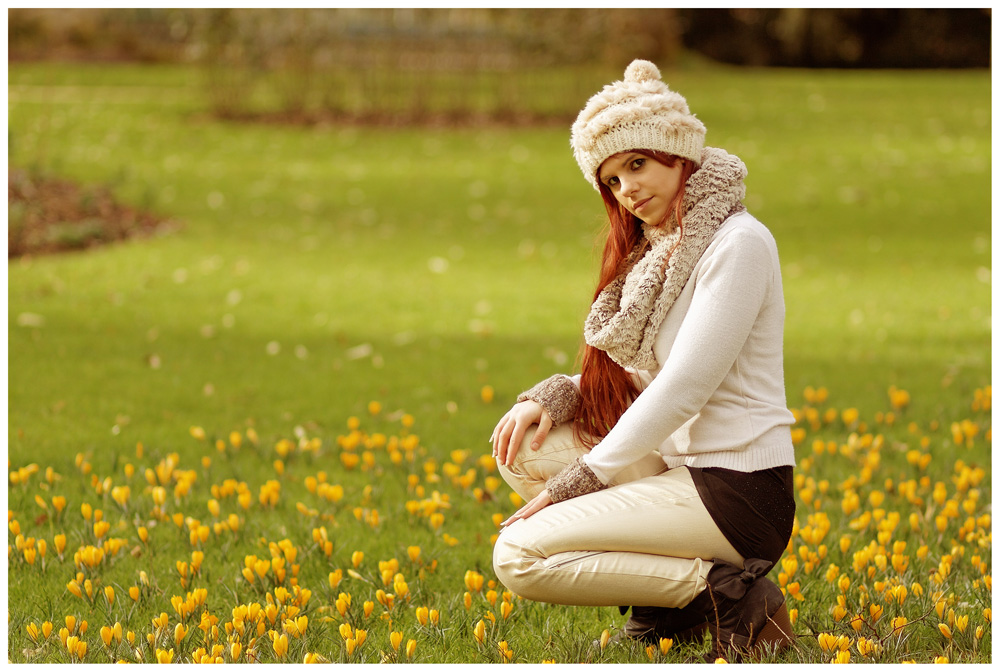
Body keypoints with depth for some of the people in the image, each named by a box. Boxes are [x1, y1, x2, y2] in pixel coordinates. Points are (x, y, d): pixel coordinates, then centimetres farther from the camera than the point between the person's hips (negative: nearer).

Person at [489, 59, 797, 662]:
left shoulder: (737, 243, -14)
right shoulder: (661, 252, 15)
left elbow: (681, 390, -18)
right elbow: (633, 374, 16)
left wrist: (574, 485, -15)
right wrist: (554, 396, -5)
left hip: (736, 493, -10)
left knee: (520, 557, -15)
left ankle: (727, 592, -9)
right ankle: (665, 594, 4)